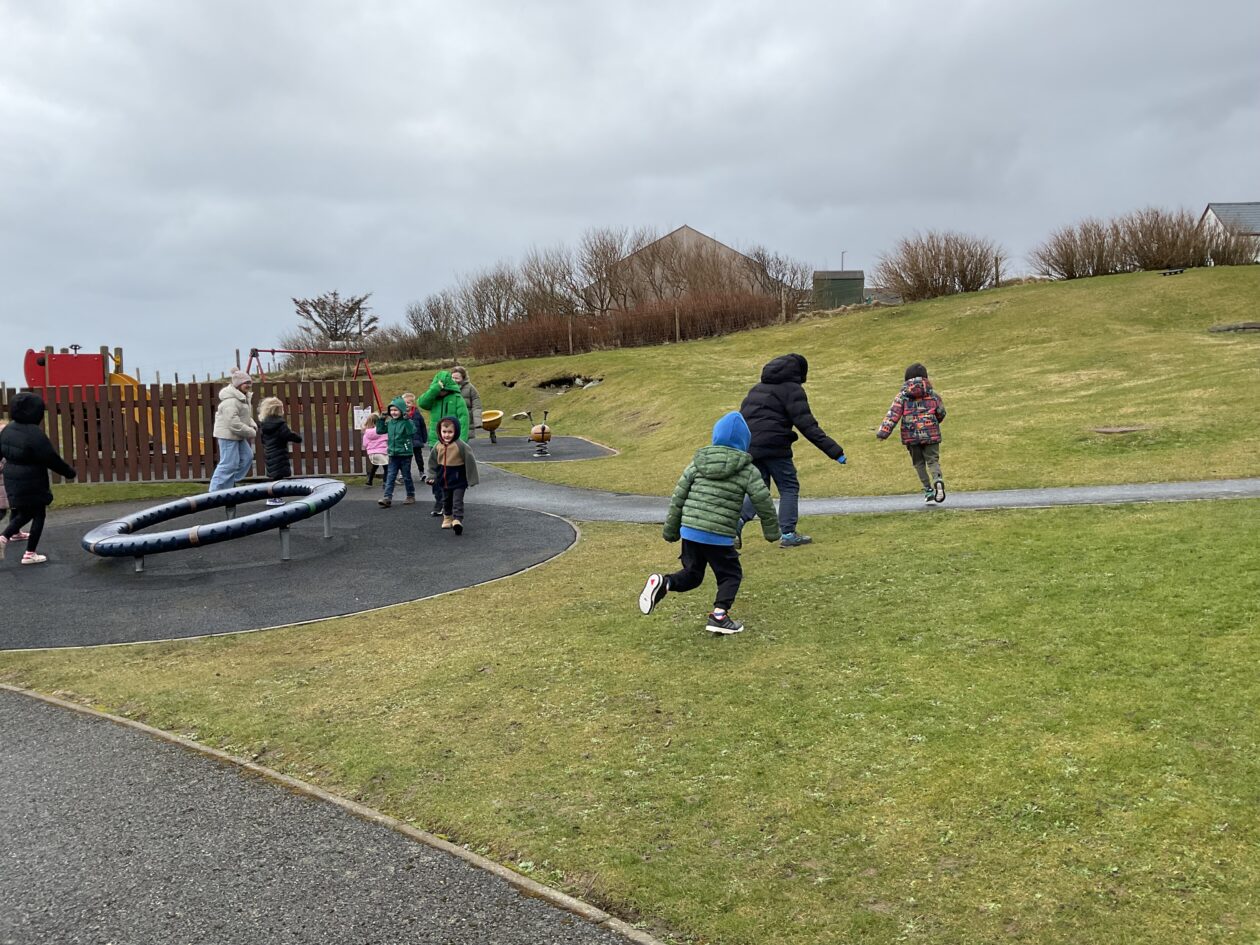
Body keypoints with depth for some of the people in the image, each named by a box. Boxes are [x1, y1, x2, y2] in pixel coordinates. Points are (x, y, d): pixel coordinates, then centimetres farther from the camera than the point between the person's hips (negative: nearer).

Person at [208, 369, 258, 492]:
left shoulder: (243, 397, 10)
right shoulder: (230, 401, -22)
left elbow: (246, 416, 22)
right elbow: (234, 424, -28)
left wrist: (253, 425, 2)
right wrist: (251, 432, -19)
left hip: (237, 435, 10)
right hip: (228, 434, -10)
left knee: (247, 457, 12)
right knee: (229, 463, -8)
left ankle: (229, 484, 19)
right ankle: (215, 492, 0)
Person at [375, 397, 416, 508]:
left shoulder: (406, 422, -12)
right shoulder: (389, 423, 8)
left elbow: (411, 431, -29)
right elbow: (380, 430, 15)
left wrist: (407, 419, -35)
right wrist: (381, 419, 5)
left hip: (405, 454, -5)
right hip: (393, 454, 5)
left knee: (407, 477, 8)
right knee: (390, 477, -1)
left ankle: (411, 496, 22)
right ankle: (387, 498, -4)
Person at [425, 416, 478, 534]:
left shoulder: (460, 445, -19)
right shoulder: (438, 446, -4)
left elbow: (470, 461, -13)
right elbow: (433, 461, 11)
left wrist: (471, 479, -10)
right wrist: (432, 476, 11)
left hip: (459, 480, -5)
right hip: (444, 479, 6)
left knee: (457, 501, -11)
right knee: (446, 500, 21)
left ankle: (457, 520, -15)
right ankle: (447, 518, 40)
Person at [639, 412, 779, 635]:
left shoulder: (697, 464, 8)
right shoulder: (748, 471, -1)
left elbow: (678, 497, 7)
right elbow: (764, 503, 1)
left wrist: (670, 530, 15)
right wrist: (772, 532, 17)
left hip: (690, 532, 4)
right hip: (719, 537, -4)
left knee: (692, 575, 18)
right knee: (731, 574, 15)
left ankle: (662, 583, -7)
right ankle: (719, 614, 0)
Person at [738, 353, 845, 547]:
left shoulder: (758, 387, 21)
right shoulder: (792, 389, -2)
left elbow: (741, 415, 22)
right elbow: (807, 425, -12)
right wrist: (834, 450, -14)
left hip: (749, 447, 7)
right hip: (774, 446, -7)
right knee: (789, 488, 7)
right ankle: (788, 535, 3)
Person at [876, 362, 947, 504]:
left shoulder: (902, 395, 0)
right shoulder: (933, 394, 5)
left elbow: (893, 414, -9)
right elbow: (941, 413, 12)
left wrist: (883, 432, -13)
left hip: (911, 435, 0)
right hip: (931, 434, 0)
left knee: (919, 463, 14)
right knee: (933, 460, 3)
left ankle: (928, 489, 10)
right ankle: (938, 480, -25)